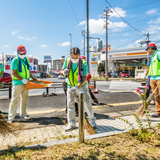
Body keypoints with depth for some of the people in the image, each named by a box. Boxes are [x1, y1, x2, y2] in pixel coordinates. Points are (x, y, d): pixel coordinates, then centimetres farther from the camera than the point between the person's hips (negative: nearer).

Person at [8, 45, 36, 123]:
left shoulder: (26, 60, 12)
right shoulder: (15, 60, -9)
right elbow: (13, 72, -16)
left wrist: (32, 78, 12)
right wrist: (22, 79, -21)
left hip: (25, 83, 7)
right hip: (17, 83, -7)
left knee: (24, 99, 14)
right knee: (14, 100, -2)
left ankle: (23, 114, 28)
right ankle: (11, 117, 7)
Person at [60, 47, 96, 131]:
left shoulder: (84, 63, -22)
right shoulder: (67, 61, -12)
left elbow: (84, 79, -22)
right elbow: (61, 72, -3)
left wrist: (77, 87, -37)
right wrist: (64, 72, -28)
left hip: (81, 85, -3)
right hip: (70, 86, 3)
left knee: (87, 101, -10)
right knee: (70, 104, 4)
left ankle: (92, 119, 12)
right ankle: (71, 124, 17)